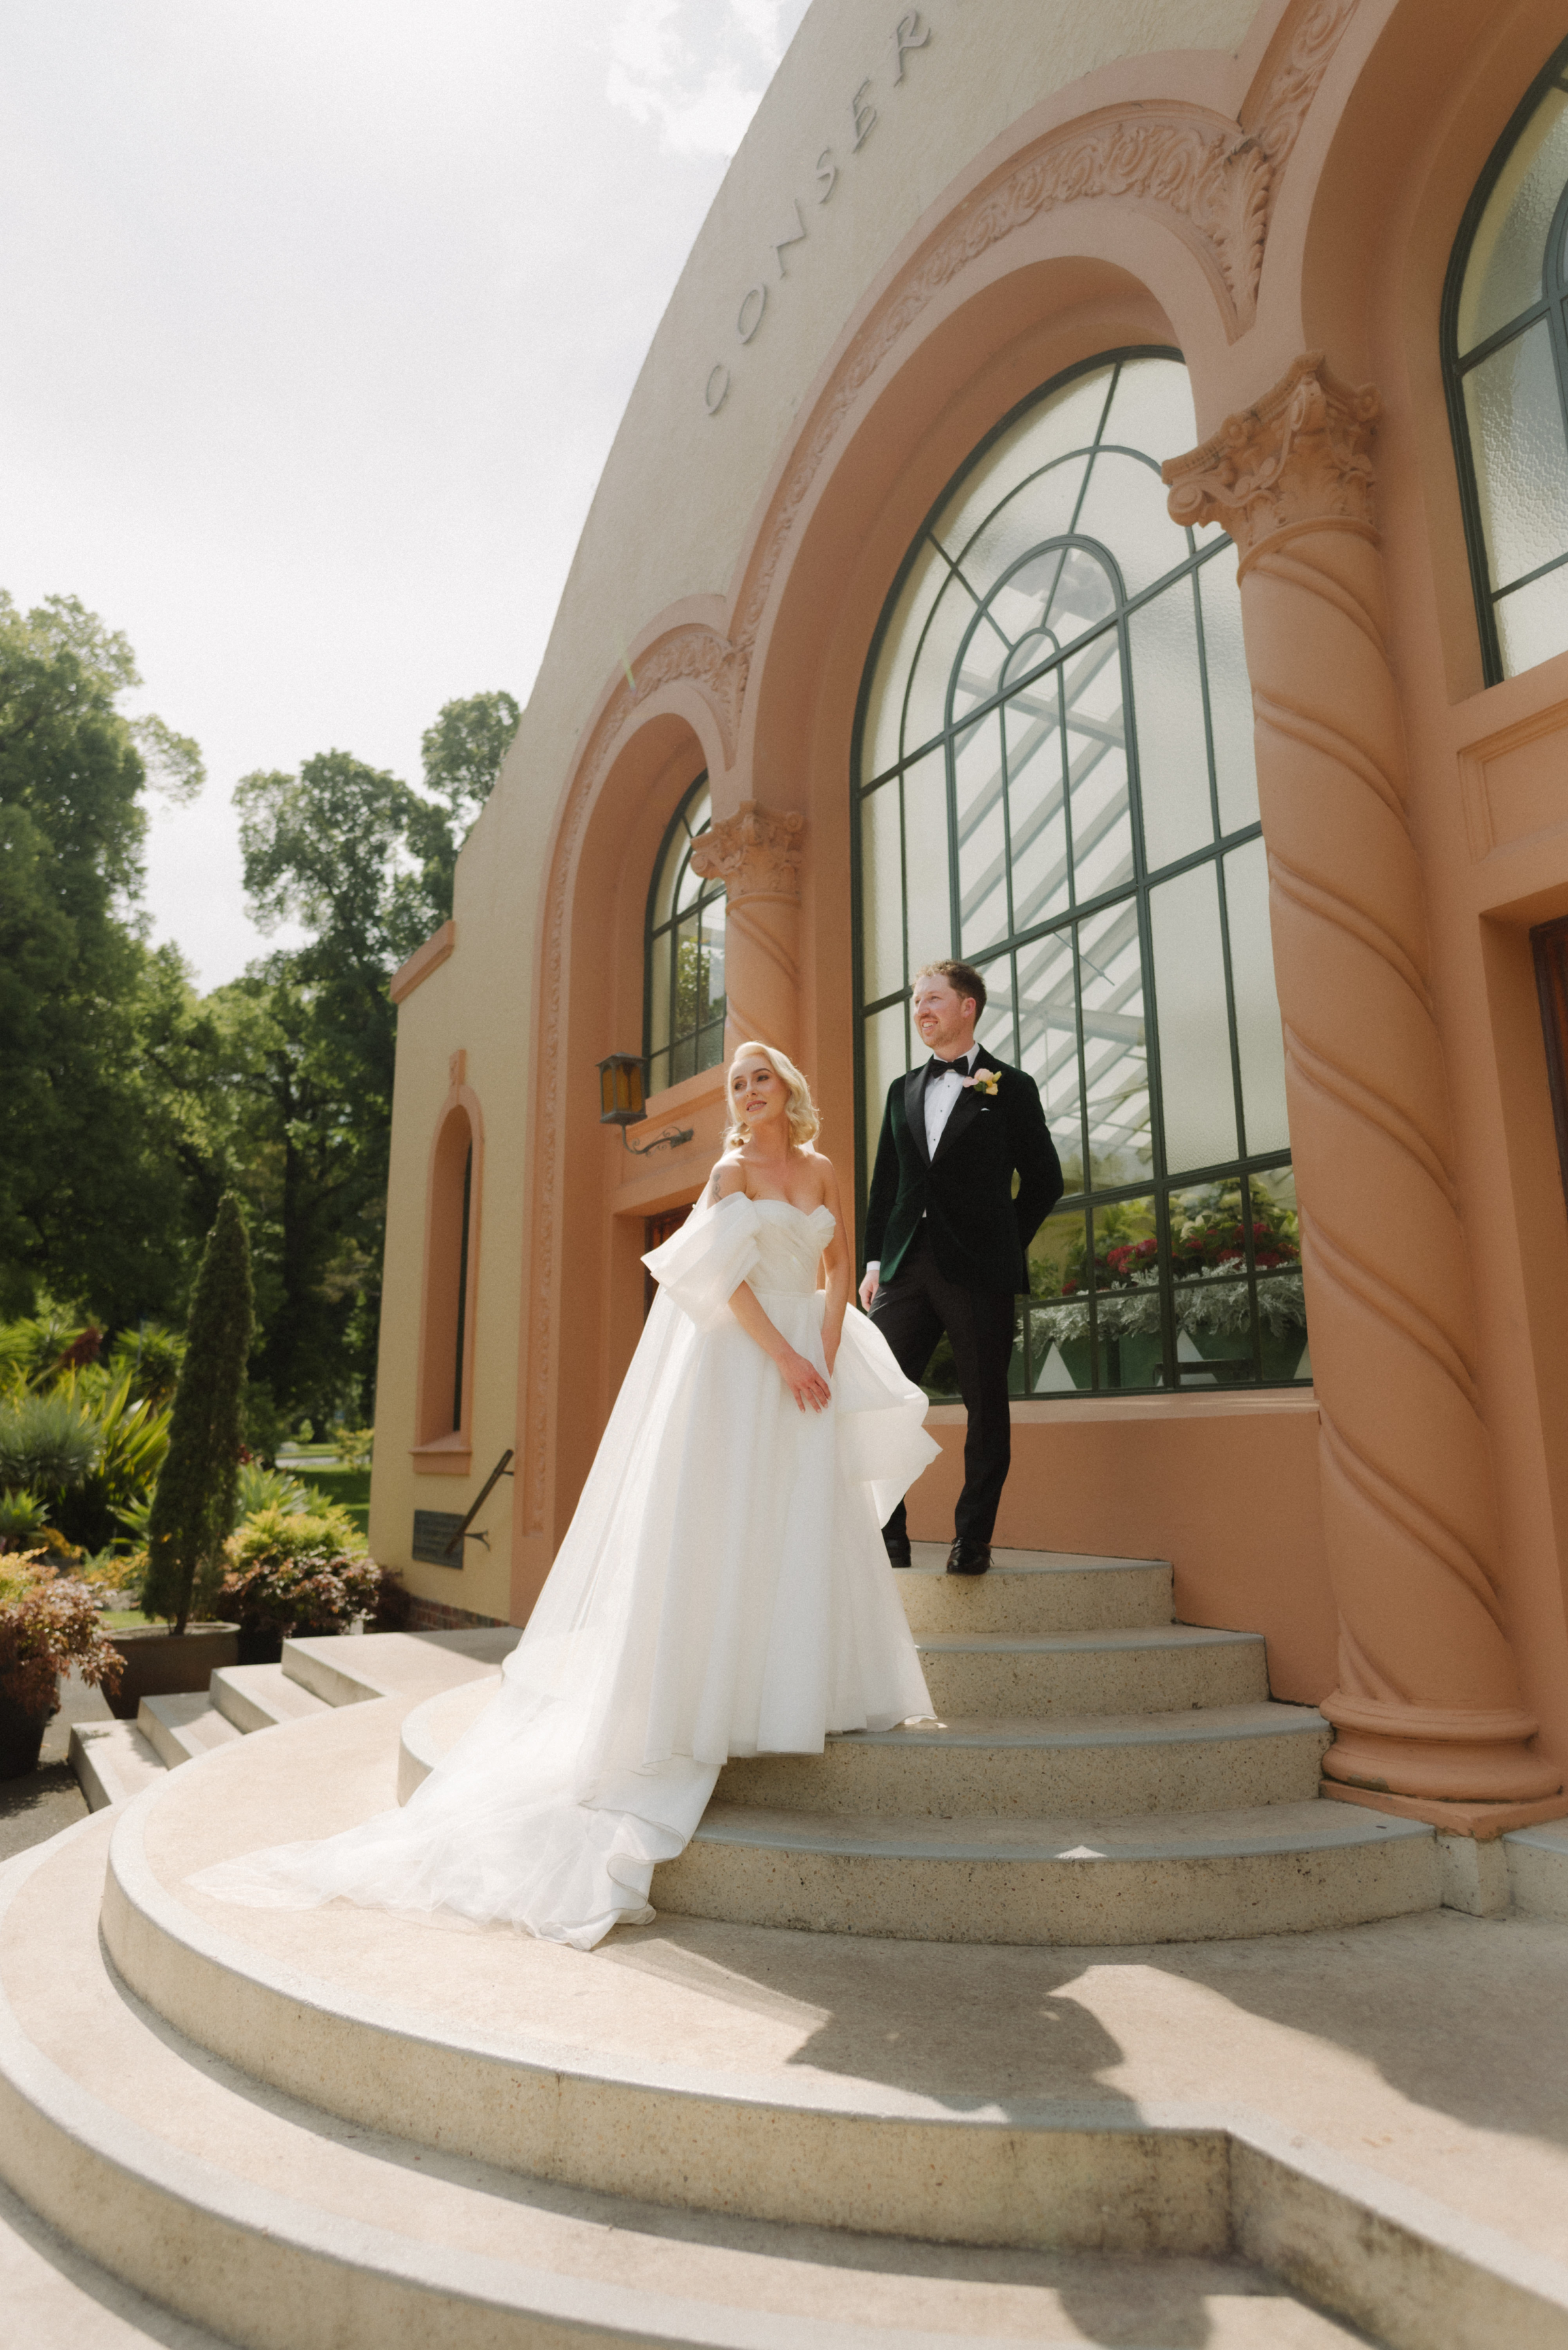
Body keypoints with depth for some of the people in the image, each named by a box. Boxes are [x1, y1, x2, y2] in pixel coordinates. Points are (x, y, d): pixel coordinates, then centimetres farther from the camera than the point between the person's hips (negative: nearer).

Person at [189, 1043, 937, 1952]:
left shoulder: (823, 1170, 12)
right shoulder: (731, 1169, -1)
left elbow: (841, 1268, 10)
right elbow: (730, 1274, -9)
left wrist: (826, 1354, -3)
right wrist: (783, 1356, -16)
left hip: (806, 1354, 5)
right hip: (738, 1363, -5)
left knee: (811, 1523, 7)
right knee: (721, 1522, -6)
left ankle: (807, 1686, 18)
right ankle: (712, 1690, 0)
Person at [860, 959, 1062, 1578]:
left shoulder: (1011, 1087, 4)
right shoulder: (902, 1090, 17)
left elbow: (1044, 1179, 6)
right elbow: (885, 1182, 16)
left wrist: (1003, 1248, 4)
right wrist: (874, 1260, 9)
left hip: (978, 1271, -4)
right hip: (906, 1266, 4)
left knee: (986, 1405, 2)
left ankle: (973, 1538, 13)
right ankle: (887, 1534, 9)